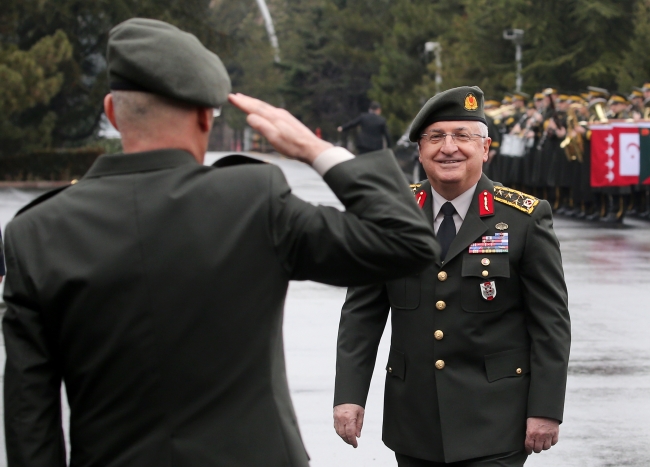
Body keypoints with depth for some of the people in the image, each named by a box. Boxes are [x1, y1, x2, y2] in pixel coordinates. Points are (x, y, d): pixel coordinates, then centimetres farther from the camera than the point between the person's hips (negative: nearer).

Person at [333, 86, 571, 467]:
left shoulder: (525, 219, -3)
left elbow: (550, 322, -3)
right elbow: (362, 313, 5)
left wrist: (546, 410, -8)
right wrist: (349, 394, -3)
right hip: (414, 421, 3)